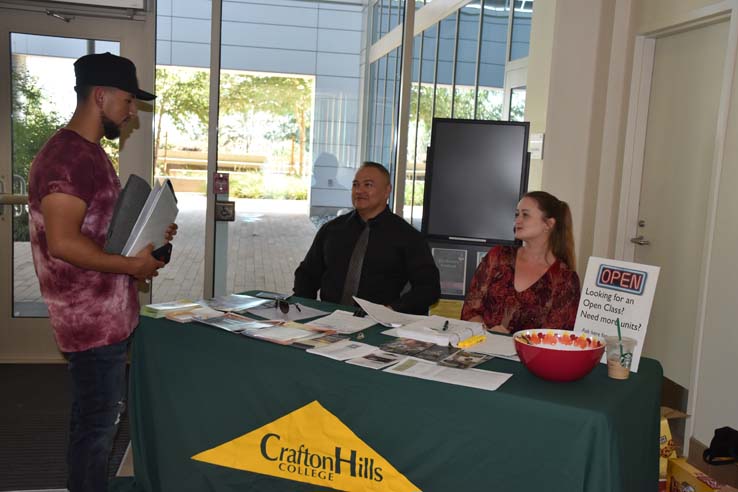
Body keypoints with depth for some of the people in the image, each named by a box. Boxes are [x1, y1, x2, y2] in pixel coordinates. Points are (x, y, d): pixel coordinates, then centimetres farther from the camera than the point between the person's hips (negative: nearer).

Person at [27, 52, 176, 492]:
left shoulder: (89, 153, 14)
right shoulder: (67, 156, -19)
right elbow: (63, 243, -26)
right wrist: (133, 266, -18)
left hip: (106, 313, 10)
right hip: (93, 318, -10)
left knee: (94, 418, 20)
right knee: (98, 423, 2)